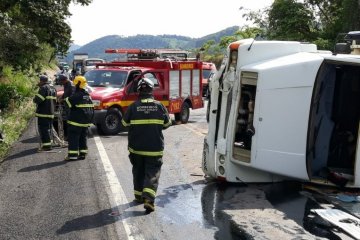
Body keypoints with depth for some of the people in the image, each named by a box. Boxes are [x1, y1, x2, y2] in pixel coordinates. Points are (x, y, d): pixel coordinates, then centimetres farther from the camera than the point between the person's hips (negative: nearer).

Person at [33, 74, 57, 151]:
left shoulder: (44, 88, -14)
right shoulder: (52, 89, 16)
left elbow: (37, 99, -20)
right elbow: (54, 100, 21)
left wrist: (35, 99, 1)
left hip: (43, 113, -9)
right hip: (50, 112, 9)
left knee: (44, 129, -6)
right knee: (48, 128, 17)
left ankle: (46, 145, -7)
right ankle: (48, 144, 24)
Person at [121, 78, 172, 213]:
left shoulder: (133, 107, -8)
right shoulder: (159, 106, -6)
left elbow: (125, 123, 3)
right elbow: (167, 124, 5)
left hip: (136, 147, 1)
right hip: (155, 148, -1)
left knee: (138, 171, 19)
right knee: (152, 174, 1)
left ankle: (139, 195, 31)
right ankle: (149, 199, -14)